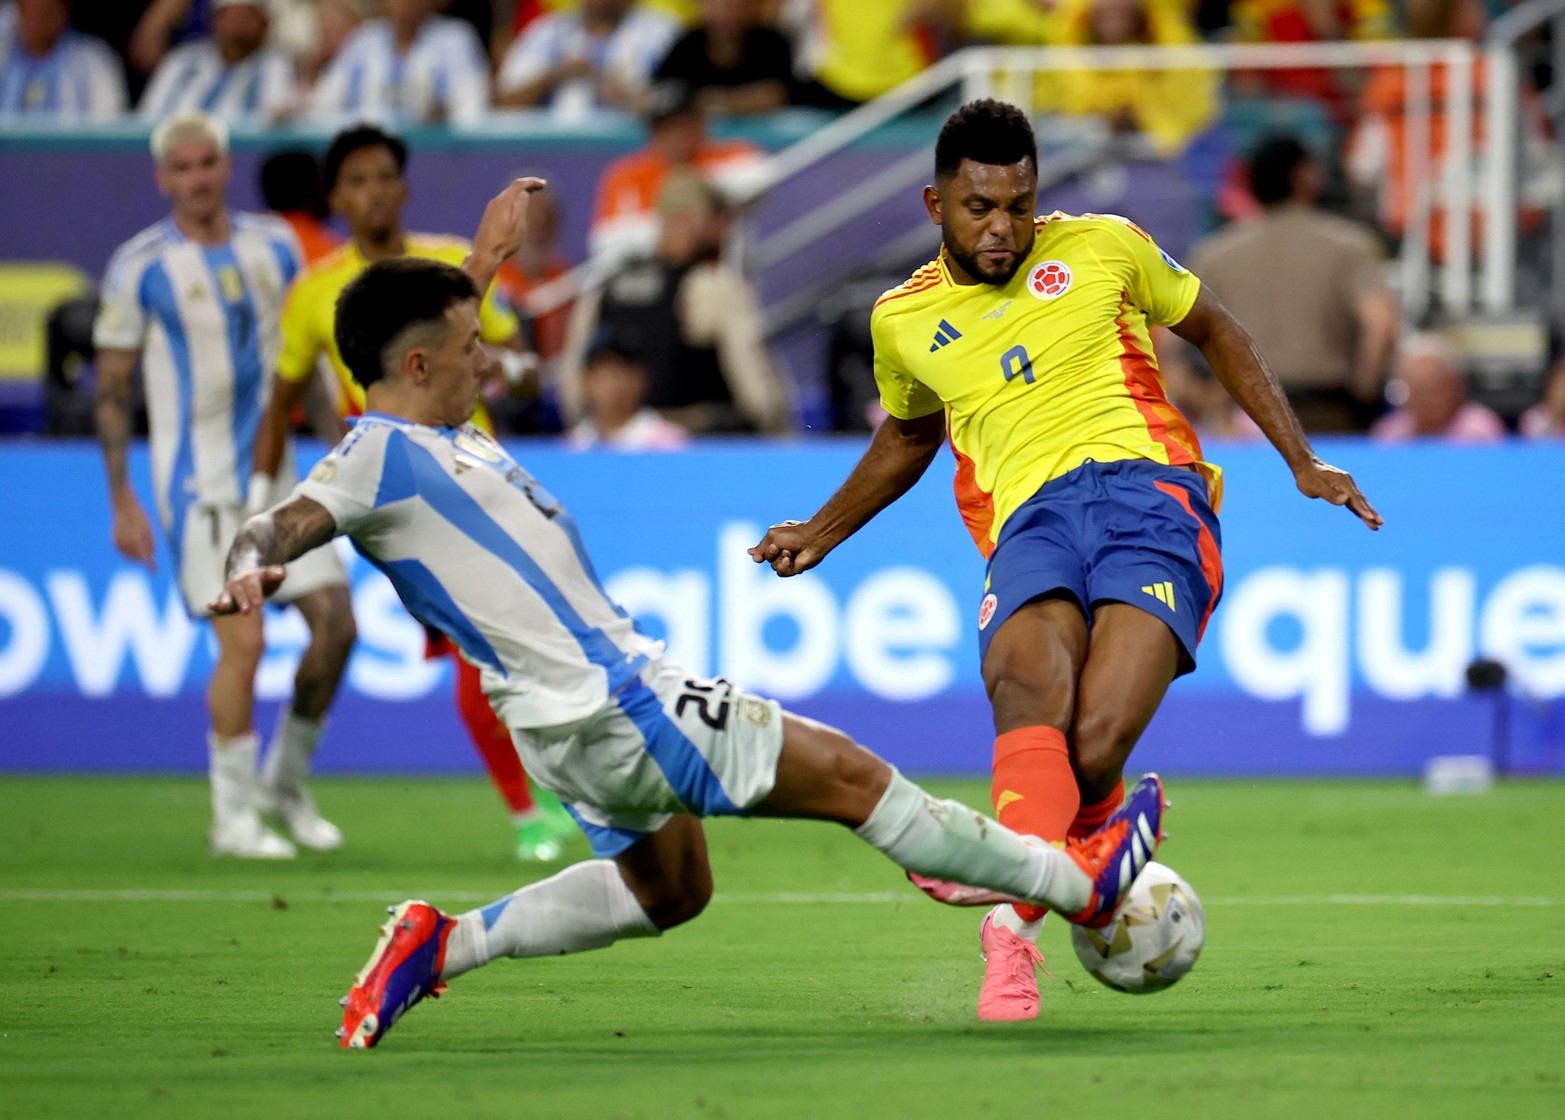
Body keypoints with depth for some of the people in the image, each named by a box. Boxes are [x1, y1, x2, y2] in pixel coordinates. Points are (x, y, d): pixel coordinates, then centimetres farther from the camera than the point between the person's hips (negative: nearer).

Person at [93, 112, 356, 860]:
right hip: (198, 480, -5)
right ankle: (233, 813, -1)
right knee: (242, 638, -14)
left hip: (277, 471, 5)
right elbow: (111, 392, -3)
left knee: (336, 622, 0)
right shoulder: (139, 267, -7)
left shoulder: (275, 246, 6)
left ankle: (285, 783, 19)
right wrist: (122, 503, -6)